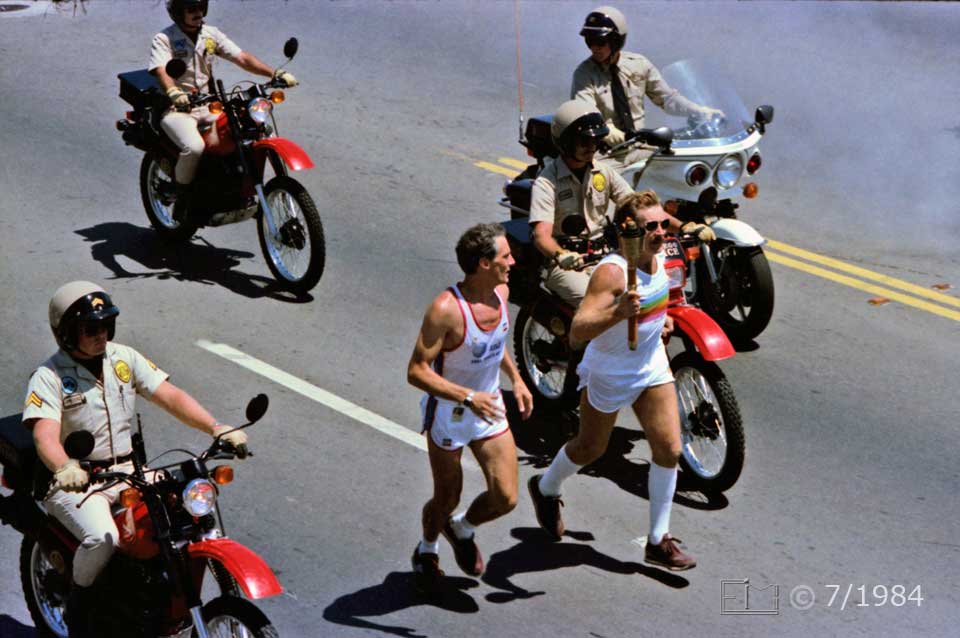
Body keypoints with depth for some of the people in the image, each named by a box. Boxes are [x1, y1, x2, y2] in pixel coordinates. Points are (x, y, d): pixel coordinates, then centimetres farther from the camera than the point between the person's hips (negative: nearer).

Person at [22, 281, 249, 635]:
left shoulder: (123, 358, 5)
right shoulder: (48, 377, -10)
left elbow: (170, 396, -2)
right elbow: (45, 434, -26)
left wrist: (216, 428, -18)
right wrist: (65, 467, -48)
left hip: (127, 470, 5)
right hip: (75, 481, -5)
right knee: (102, 537, -33)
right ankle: (78, 604, -2)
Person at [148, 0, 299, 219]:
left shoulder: (211, 35, 11)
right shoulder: (164, 39, -5)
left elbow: (241, 58, 5)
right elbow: (161, 71, -23)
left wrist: (275, 74, -10)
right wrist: (174, 93, -45)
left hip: (207, 106, 5)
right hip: (176, 110, -5)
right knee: (194, 147, -34)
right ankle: (182, 198, -11)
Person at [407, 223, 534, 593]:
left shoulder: (500, 292, -5)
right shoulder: (446, 309, -29)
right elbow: (416, 372, -28)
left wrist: (515, 378, 9)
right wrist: (467, 397, -35)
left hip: (489, 409, 6)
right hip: (447, 414, -6)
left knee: (505, 498, 0)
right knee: (446, 499, 10)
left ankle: (462, 530, 33)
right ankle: (426, 552, 43)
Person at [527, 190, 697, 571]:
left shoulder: (659, 257, -6)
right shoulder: (613, 271, -30)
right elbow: (578, 329, -40)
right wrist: (619, 313, -54)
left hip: (652, 366, 6)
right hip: (609, 372, -6)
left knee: (669, 450, 0)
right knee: (590, 449, 14)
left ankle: (658, 541, 12)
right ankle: (545, 489, 46)